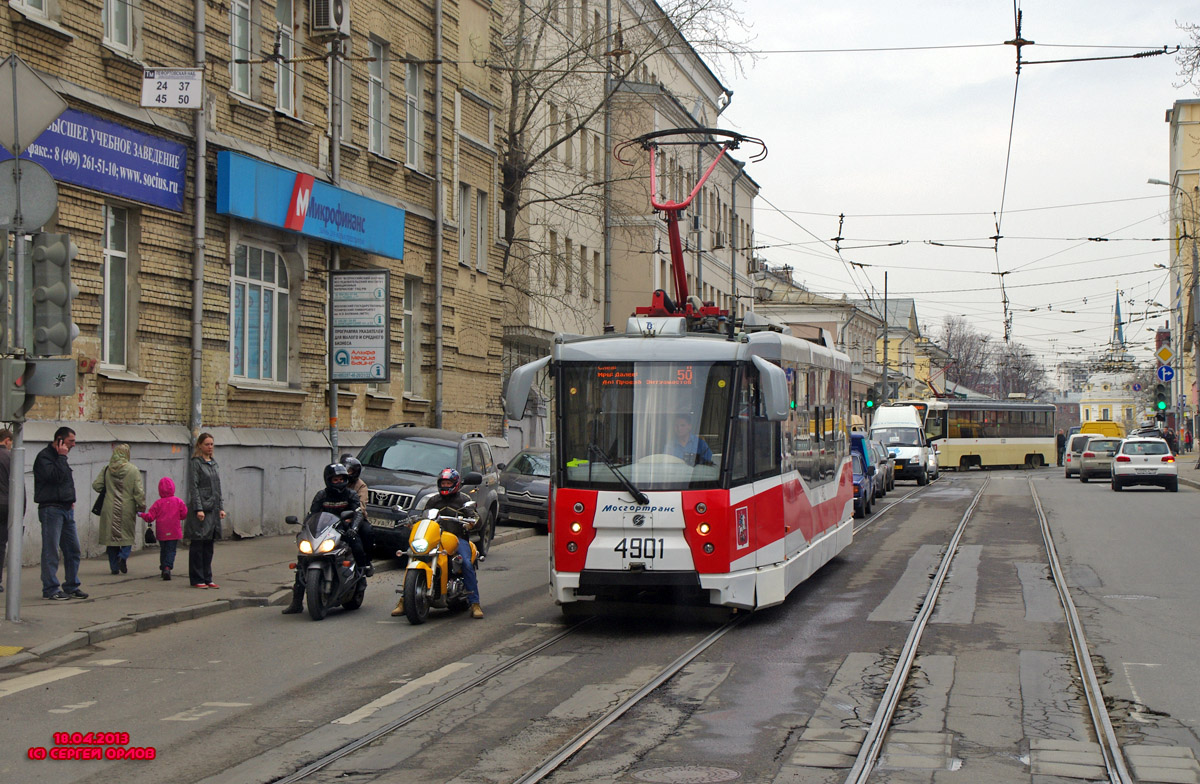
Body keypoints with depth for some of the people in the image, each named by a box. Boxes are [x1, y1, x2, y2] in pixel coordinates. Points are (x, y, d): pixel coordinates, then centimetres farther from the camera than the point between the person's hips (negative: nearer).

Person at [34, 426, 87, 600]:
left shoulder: (60, 457, 19)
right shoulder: (44, 457, -9)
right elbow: (55, 476, -23)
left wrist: (70, 500, 13)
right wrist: (62, 457, -15)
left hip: (66, 509, 9)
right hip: (51, 509, -9)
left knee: (73, 549, 9)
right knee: (51, 550, -6)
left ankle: (71, 587, 16)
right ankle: (50, 589, -2)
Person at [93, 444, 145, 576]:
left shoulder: (107, 470, 2)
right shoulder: (133, 470, -5)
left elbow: (96, 486, 3)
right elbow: (139, 490, -9)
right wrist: (141, 506, 1)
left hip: (110, 510, 2)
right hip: (127, 509, -2)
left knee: (111, 536, 8)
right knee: (127, 535, 11)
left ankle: (114, 566, 6)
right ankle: (123, 556, -13)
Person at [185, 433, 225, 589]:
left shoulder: (213, 463, 16)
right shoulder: (196, 463, -6)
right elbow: (193, 487, -12)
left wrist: (221, 507, 13)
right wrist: (198, 509, -18)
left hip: (213, 510, 7)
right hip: (201, 509, -7)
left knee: (209, 546, 9)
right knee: (198, 545, -2)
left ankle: (207, 578, 14)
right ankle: (197, 579, 3)